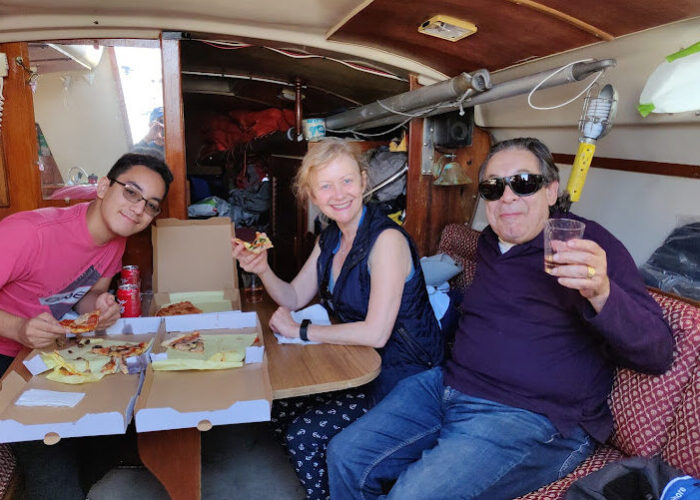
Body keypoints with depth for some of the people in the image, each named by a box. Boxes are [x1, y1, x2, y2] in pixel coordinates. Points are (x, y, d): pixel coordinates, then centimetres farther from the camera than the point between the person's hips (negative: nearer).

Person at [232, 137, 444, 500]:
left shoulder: (386, 239, -23)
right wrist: (263, 270, -12)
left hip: (401, 375, -8)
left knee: (303, 433, -14)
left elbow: (375, 333, -28)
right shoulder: (330, 237, 3)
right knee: (280, 407, 6)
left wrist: (300, 332, -17)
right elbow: (294, 298, 9)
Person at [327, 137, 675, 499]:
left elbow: (658, 353, -16)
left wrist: (600, 293, -34)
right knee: (345, 457, -2)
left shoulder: (587, 243, -8)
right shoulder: (488, 242, 14)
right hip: (447, 387, 7)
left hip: (531, 416, -6)